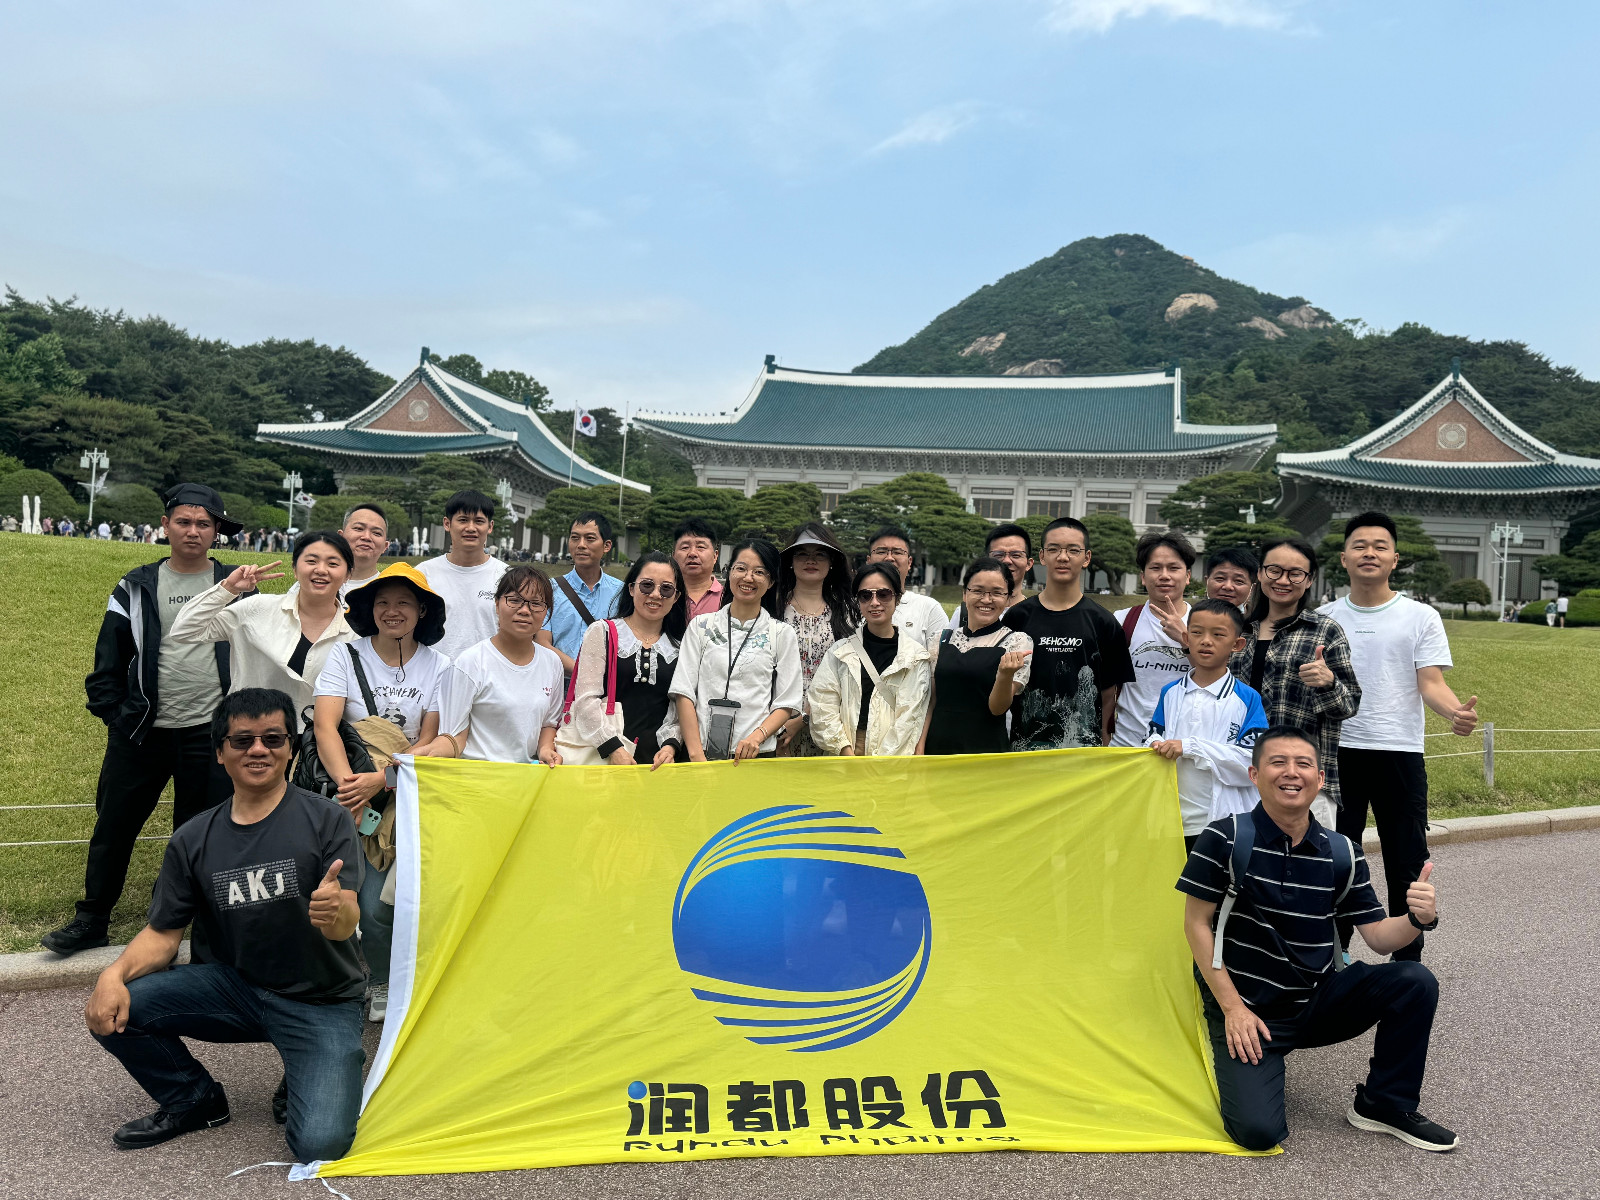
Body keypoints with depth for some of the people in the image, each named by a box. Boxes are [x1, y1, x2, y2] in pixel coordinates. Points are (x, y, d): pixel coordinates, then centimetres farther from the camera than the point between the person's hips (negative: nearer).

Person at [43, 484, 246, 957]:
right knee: (114, 826, 8)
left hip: (209, 735, -1)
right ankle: (92, 919, 24)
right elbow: (107, 664, 8)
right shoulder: (137, 589, 5)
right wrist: (116, 718, 2)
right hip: (141, 735, 1)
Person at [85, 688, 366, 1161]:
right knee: (111, 1011, -16)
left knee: (320, 1144, -22)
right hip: (235, 986, 4)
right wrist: (114, 975, -16)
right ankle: (196, 1100, 10)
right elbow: (163, 932, 5)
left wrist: (336, 913, -44)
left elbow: (346, 923, -19)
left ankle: (313, 1077, 14)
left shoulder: (325, 819, -12)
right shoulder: (193, 840, 1)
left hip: (321, 1002, -4)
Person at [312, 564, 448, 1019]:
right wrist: (347, 782, -26)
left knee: (375, 899, -8)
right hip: (351, 792, 0)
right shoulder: (346, 657, 0)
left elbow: (428, 742, -2)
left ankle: (382, 984, 17)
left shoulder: (437, 666, 2)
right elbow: (325, 726, -11)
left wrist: (380, 779, -17)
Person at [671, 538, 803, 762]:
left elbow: (786, 704, 4)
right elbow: (684, 693, 1)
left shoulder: (782, 634, 7)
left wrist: (757, 737, -14)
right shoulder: (701, 626, 8)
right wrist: (696, 753, -9)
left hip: (755, 755, 0)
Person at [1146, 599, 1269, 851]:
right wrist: (1158, 747, -13)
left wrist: (1191, 747, -19)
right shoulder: (1170, 693, 9)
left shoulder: (1247, 699, -3)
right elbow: (1151, 740, 11)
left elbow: (1254, 762, -12)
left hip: (1226, 822, -3)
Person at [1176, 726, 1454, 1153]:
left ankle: (1384, 1105, 4)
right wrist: (1232, 1007, -14)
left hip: (1318, 1002, 4)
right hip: (1247, 1009, -4)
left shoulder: (1342, 853, 0)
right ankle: (1243, 1064, 14)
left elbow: (1377, 936, 1)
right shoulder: (1225, 838, -13)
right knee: (1258, 1131, -22)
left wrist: (1417, 919, -22)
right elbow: (1197, 923, -11)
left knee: (1416, 982, -17)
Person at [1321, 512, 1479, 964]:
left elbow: (1431, 683, -5)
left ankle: (1408, 962, 19)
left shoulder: (1421, 617, 3)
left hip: (1399, 752, -1)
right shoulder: (1324, 618, 8)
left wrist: (1456, 711, -26)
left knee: (1407, 863, 4)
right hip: (1337, 751, 2)